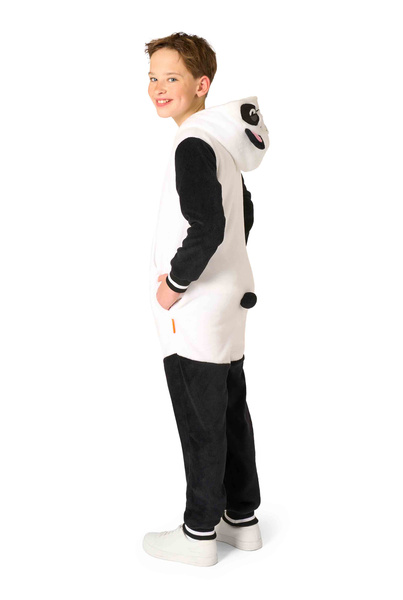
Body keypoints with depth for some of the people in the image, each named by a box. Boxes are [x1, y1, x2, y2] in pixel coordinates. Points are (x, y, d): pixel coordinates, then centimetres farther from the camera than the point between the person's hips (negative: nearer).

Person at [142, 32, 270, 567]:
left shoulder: (193, 146, -19)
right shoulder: (223, 142, 11)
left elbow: (207, 229, -29)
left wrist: (175, 282, -17)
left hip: (195, 317, -10)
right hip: (230, 304, 10)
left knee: (201, 427, 3)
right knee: (232, 416, 17)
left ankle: (199, 532, 19)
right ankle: (242, 518, 30)